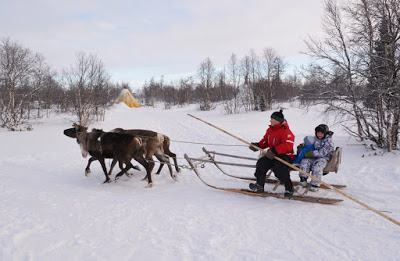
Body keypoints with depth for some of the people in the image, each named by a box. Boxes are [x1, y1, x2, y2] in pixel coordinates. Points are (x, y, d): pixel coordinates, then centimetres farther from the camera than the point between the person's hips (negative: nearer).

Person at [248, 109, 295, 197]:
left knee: (278, 167, -33)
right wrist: (257, 145, -1)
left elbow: (288, 145, -29)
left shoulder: (286, 131, -16)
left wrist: (274, 151, -34)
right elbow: (265, 141, 20)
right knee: (261, 163, -14)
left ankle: (289, 188, -13)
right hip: (273, 155, 8)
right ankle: (259, 185, -7)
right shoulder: (270, 130, 11)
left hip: (285, 156, -8)